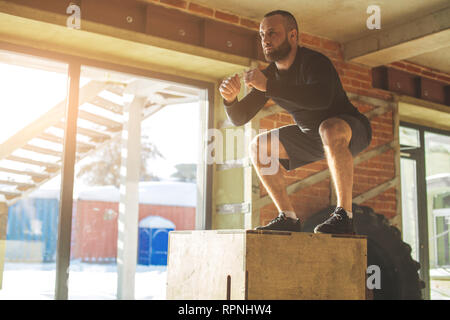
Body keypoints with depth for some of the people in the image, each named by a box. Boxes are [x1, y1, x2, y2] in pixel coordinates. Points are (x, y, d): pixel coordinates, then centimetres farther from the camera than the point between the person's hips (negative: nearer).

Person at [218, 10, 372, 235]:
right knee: (258, 147, -2)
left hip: (352, 130, -8)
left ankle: (344, 215, -31)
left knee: (330, 130, -41)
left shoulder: (315, 61, -26)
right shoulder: (270, 74, -4)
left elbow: (322, 98, -48)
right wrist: (230, 97, -26)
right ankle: (288, 218, -3)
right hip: (312, 134, 8)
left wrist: (268, 86, -47)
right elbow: (239, 118, -4)